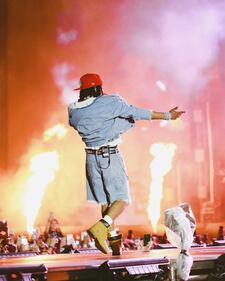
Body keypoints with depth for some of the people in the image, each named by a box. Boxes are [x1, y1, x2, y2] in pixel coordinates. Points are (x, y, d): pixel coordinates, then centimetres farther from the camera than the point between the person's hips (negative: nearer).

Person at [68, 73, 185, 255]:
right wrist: (167, 115, 3)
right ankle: (101, 227, -25)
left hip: (91, 157, 6)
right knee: (122, 199, -1)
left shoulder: (74, 111, 3)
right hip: (111, 156, -6)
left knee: (104, 201, 13)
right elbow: (139, 113, -7)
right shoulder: (110, 102, -11)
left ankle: (113, 239, 17)